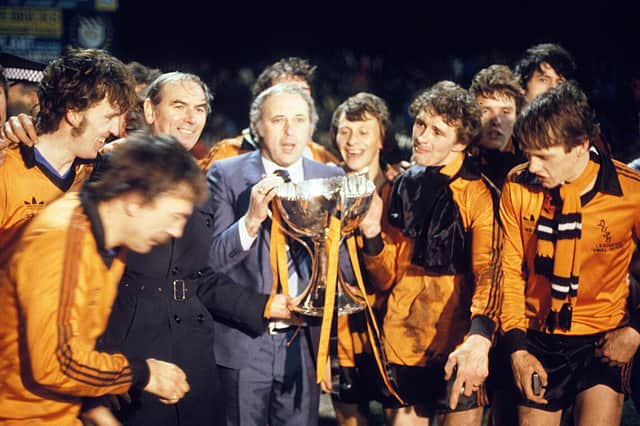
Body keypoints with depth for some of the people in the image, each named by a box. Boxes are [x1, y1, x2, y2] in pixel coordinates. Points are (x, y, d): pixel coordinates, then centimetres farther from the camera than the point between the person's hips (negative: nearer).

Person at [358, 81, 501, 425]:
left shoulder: (478, 193, -6)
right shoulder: (403, 187, 10)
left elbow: (488, 271, -20)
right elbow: (388, 278, 11)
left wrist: (480, 338, -37)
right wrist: (372, 233, -8)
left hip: (457, 350, -4)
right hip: (402, 343, 5)